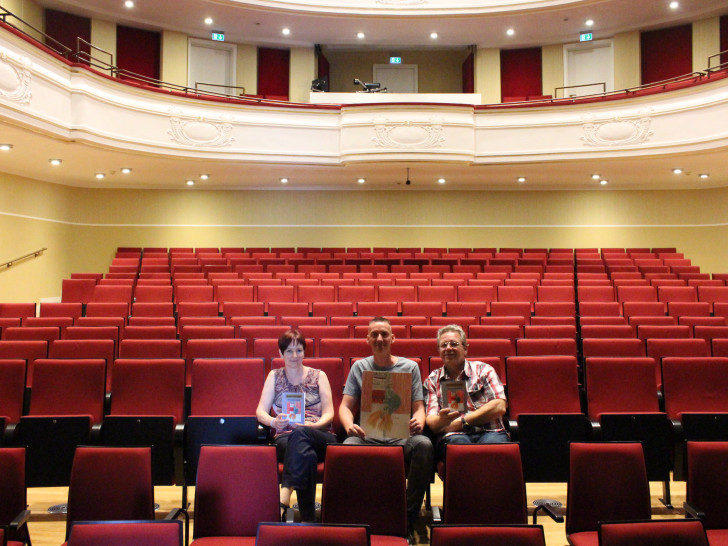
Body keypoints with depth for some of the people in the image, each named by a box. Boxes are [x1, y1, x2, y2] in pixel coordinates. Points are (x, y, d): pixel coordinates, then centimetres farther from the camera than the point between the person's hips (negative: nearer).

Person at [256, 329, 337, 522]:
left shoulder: (318, 375, 17)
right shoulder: (274, 376, 20)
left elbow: (329, 413, 7)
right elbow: (261, 411, 10)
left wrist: (312, 425, -16)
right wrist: (274, 421, -15)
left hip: (320, 437, 0)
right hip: (284, 438, 0)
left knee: (299, 434, -40)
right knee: (306, 455, -39)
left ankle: (285, 491, -51)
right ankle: (307, 518, -43)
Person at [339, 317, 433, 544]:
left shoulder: (409, 367, 13)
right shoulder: (359, 367, 14)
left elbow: (419, 407, 9)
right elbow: (345, 406, 9)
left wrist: (418, 421, -16)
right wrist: (349, 425, -15)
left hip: (402, 435, 0)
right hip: (368, 435, 0)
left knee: (424, 444, -34)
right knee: (348, 446, -34)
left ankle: (408, 522, -24)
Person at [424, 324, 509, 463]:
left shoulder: (483, 370, 16)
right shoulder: (432, 380, 18)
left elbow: (499, 406, 1)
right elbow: (431, 420, 6)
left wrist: (462, 421, -3)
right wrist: (442, 420, -20)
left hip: (489, 432, 1)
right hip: (453, 436, 0)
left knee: (493, 442, -36)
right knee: (458, 442, -37)